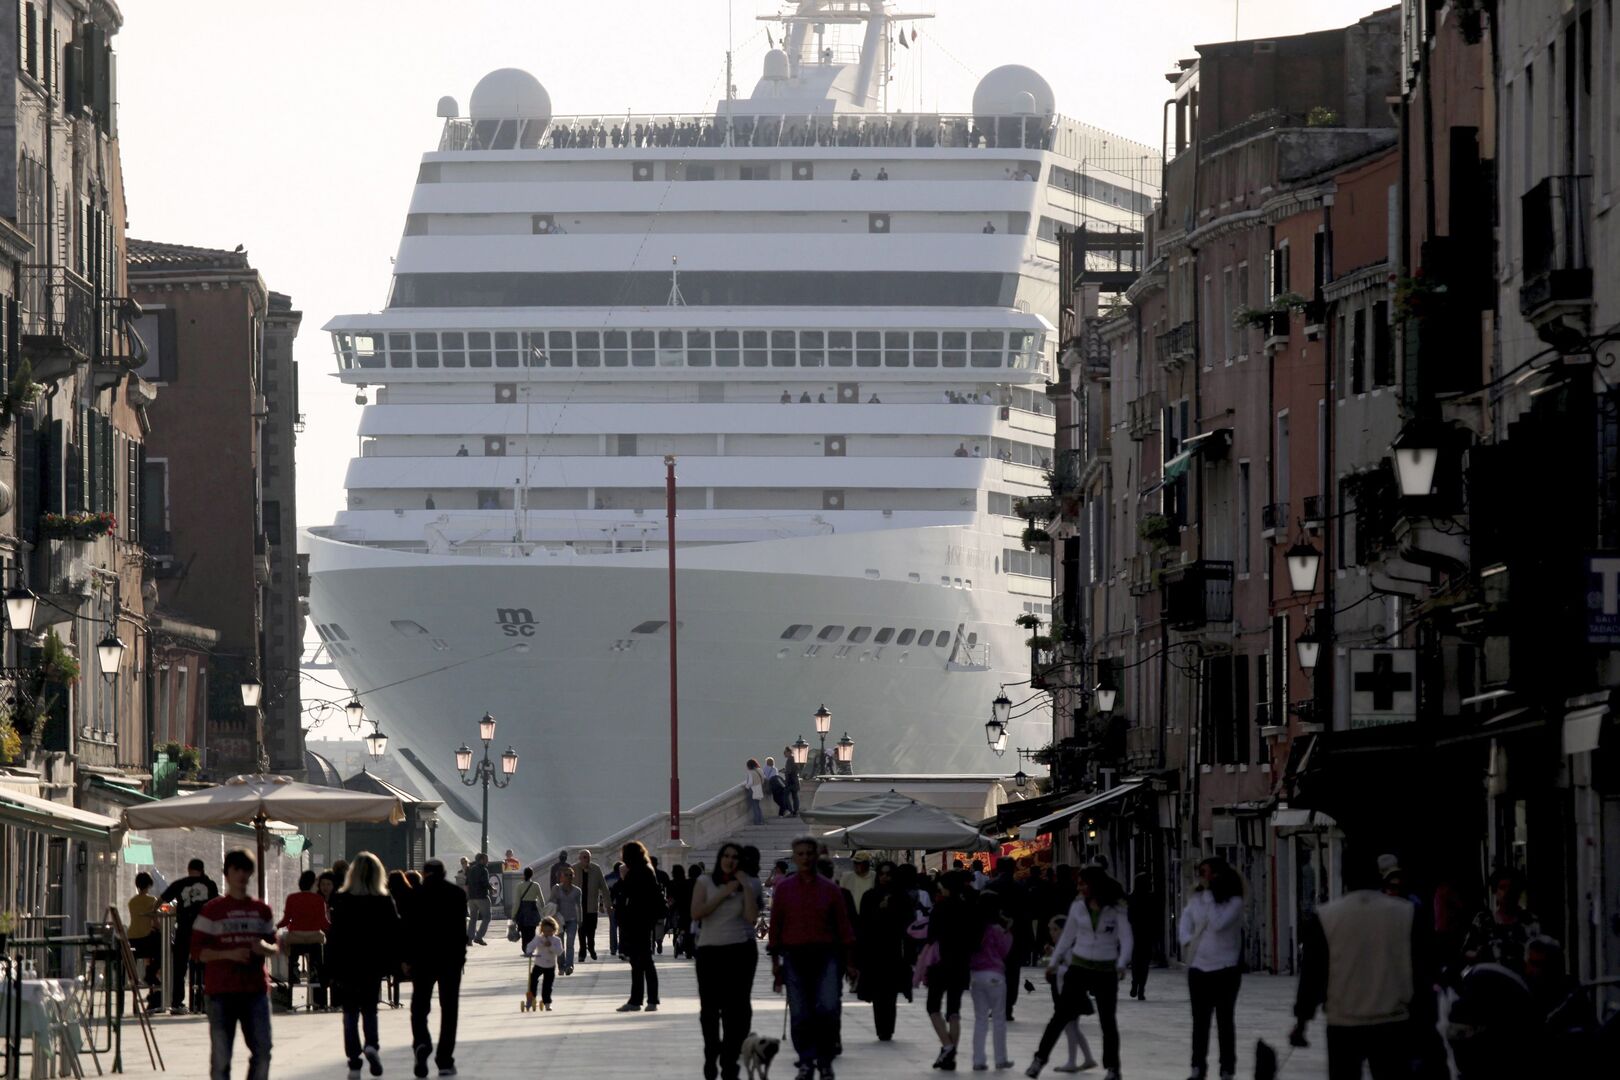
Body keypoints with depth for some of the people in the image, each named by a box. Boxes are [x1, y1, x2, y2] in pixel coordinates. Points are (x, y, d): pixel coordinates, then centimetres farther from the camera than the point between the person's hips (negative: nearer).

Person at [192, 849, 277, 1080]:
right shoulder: (212, 910, 0)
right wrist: (229, 954, -17)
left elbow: (275, 947, 19)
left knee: (262, 1051, 0)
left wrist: (265, 948, -6)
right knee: (221, 1054, -1)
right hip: (221, 991, -3)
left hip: (255, 989, 3)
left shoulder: (262, 910, 11)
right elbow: (197, 951, -3)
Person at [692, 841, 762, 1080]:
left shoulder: (749, 885, 5)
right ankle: (711, 1056, 22)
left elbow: (752, 916, -8)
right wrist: (724, 893, -9)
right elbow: (696, 912, -8)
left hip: (741, 950, 0)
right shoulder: (705, 883, 5)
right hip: (710, 950, 0)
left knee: (736, 1007, -4)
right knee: (709, 1007, 3)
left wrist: (746, 886, -10)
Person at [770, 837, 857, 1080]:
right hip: (794, 956, 1)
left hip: (825, 955, -1)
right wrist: (775, 962, 2)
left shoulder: (830, 890, 6)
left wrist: (850, 962, 4)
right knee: (800, 1014, 0)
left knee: (827, 1008, -12)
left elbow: (844, 926, 7)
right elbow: (775, 927, 7)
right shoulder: (783, 890, 6)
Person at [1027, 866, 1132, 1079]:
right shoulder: (1078, 906, -1)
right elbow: (1068, 936, 9)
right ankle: (1040, 1059, 7)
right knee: (1060, 1015, -1)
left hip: (1105, 971, -2)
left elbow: (1126, 939, -14)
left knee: (1108, 1020, 6)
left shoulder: (1116, 909, -10)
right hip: (1079, 967, 2)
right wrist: (1054, 962, 12)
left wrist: (1122, 964, -29)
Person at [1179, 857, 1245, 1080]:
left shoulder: (1234, 902, -12)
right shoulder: (1197, 899, 3)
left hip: (1224, 969, -4)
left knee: (1224, 1021, 3)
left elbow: (1217, 923, -24)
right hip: (1198, 968, 4)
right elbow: (1185, 922, 10)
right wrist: (1187, 942, -8)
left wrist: (1209, 894, -20)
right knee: (1200, 1021, 11)